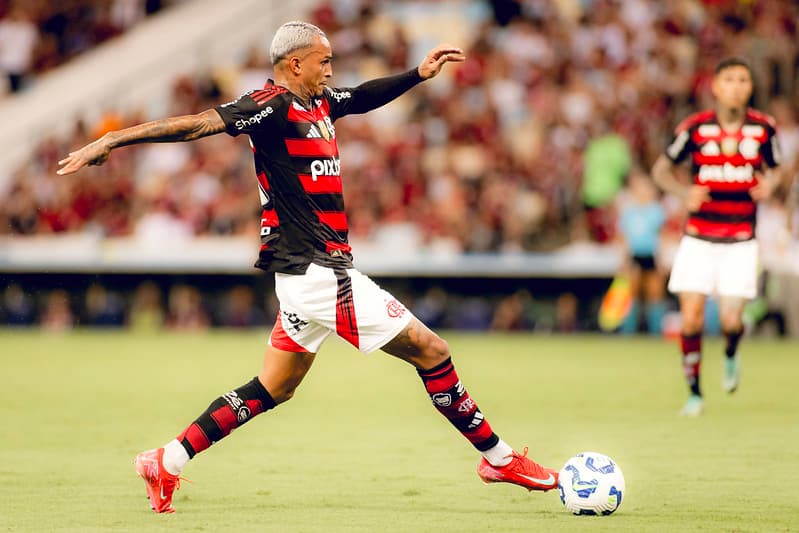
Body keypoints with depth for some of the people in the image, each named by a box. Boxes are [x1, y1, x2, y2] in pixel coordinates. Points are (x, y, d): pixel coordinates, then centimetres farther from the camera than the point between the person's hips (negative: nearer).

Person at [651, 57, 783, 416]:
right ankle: (694, 392, 11)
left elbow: (774, 170, 15)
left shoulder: (764, 128, -1)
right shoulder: (695, 128, -5)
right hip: (698, 238, 0)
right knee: (691, 318, -7)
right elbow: (661, 169, 6)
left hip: (741, 241, 0)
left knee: (731, 321, -8)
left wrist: (769, 185, -9)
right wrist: (685, 192, -13)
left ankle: (731, 356, 28)